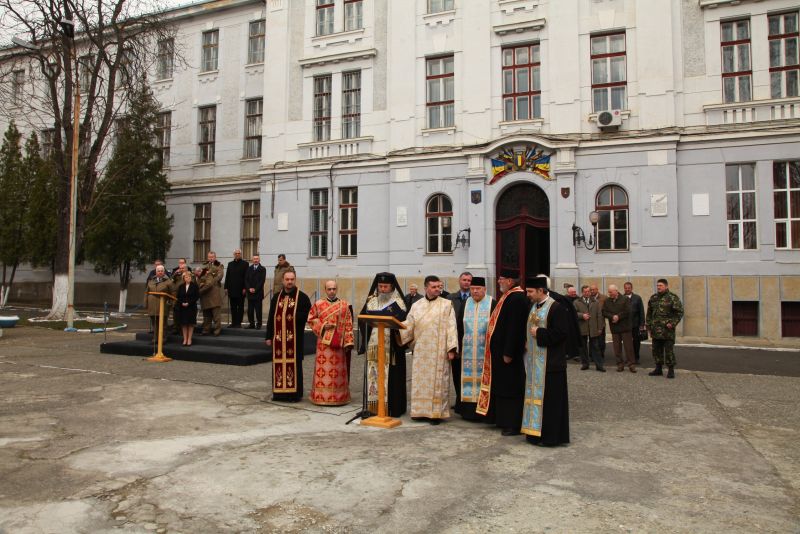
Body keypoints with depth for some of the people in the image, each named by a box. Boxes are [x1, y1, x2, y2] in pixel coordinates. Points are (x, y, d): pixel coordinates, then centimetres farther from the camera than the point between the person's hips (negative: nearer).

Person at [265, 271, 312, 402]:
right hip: (279, 338, 3)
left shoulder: (302, 297, -2)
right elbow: (271, 318, 10)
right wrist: (269, 336, 6)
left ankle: (294, 393, 10)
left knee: (294, 364, 1)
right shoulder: (276, 297, 9)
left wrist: (294, 317, -20)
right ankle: (279, 393, 17)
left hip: (295, 338, -3)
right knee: (279, 365, 7)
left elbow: (308, 316, -6)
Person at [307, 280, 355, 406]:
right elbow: (311, 319, 9)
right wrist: (322, 326, -9)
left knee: (338, 370, 4)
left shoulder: (344, 305, 5)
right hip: (324, 342, 0)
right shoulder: (318, 304, 5)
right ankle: (322, 395, 7)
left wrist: (348, 342, -3)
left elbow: (348, 325, 3)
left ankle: (339, 396, 12)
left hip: (338, 343, 0)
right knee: (323, 370, -1)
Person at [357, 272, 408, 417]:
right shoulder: (371, 301, 13)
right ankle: (373, 406, 11)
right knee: (373, 376, 3)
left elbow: (402, 322, -8)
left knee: (391, 377, -3)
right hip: (373, 345, 3)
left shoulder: (398, 303, 2)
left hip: (391, 346, -3)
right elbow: (362, 320, 10)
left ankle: (392, 408, 4)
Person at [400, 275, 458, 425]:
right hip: (421, 352, 4)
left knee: (437, 381, -1)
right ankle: (421, 410, 18)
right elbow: (408, 325, 7)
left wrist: (451, 349, -12)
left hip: (438, 352, -3)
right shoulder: (417, 306, 10)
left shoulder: (446, 305, 0)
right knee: (420, 381, 8)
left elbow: (451, 327, -5)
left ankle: (436, 412, 7)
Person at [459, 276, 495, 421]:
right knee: (469, 378, 7)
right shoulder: (465, 303, 9)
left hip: (485, 350, -4)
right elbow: (460, 326, 11)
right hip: (468, 350, 4)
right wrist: (459, 347, 7)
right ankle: (469, 410, 14)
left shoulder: (493, 304, -4)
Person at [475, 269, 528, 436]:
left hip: (508, 353, -10)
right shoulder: (510, 296, 11)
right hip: (502, 350, 10)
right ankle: (504, 419, 27)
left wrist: (508, 353, -23)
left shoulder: (516, 298, -20)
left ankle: (513, 424, 9)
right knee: (503, 386, 17)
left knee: (510, 387, -1)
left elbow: (514, 327, -25)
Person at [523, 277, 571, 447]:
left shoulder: (557, 307, -13)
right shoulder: (534, 307, 13)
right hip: (534, 361, 8)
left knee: (549, 397, -2)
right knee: (535, 395, 12)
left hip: (550, 362, -8)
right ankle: (536, 431, 22)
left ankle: (549, 435, 6)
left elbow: (561, 333, -19)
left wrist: (539, 333, -16)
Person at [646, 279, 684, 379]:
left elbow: (680, 312, -6)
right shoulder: (653, 298, 13)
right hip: (656, 331, 6)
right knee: (656, 350, 10)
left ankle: (671, 370, 7)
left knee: (669, 350, -2)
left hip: (668, 330, -6)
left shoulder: (673, 298, -4)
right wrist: (649, 327, 14)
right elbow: (649, 313, 17)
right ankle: (658, 369, 20)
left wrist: (672, 323, -14)